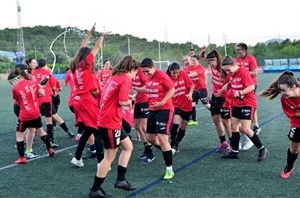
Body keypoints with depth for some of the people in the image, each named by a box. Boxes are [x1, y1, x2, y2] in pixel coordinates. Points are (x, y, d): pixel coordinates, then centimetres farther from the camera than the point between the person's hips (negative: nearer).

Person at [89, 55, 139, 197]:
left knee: (128, 146, 17)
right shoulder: (125, 79, -13)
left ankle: (120, 180, 20)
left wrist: (126, 98, 10)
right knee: (109, 157, 2)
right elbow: (122, 101, -21)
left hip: (106, 120, 10)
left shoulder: (114, 77, 14)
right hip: (110, 122, -9)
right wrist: (129, 102, -1)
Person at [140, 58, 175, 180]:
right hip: (152, 110, 9)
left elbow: (172, 90, -17)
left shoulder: (162, 76, -17)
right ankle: (168, 151, 38)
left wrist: (162, 103, -24)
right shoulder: (149, 78, 6)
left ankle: (169, 169, -1)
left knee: (162, 138, -13)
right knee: (150, 137, 12)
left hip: (165, 110, -9)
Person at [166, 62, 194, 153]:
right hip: (175, 104, -3)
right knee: (175, 123, -25)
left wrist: (190, 93, -20)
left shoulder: (183, 74, -6)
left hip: (186, 105, 3)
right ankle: (172, 143, -7)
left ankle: (177, 144, 33)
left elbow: (191, 85, -2)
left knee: (183, 127, 12)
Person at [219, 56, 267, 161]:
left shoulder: (243, 72, -20)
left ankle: (262, 149, 6)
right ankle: (234, 152, 19)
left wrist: (240, 93, -37)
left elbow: (252, 86, -26)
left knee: (245, 129, -10)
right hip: (237, 104, 8)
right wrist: (227, 85, -2)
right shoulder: (230, 74, 3)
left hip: (248, 104, -8)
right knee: (234, 126, 9)